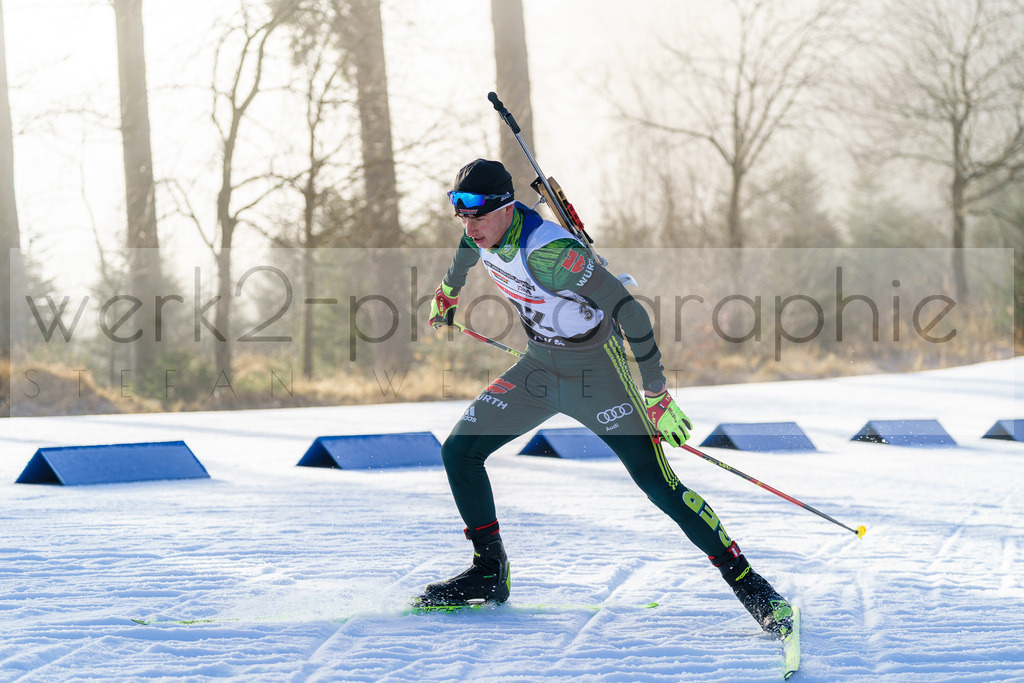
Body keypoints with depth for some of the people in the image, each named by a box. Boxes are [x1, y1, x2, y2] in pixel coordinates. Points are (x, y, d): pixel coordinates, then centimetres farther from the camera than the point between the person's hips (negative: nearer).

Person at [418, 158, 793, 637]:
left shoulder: (548, 251, -32)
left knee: (659, 486, -14)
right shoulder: (482, 232, -9)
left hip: (596, 369, -7)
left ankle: (748, 584, -6)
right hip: (539, 366, 7)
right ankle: (489, 572, 16)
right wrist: (446, 297, 37)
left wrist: (657, 396, -27)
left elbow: (631, 313, -30)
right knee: (458, 453, 0)